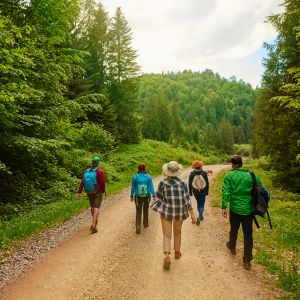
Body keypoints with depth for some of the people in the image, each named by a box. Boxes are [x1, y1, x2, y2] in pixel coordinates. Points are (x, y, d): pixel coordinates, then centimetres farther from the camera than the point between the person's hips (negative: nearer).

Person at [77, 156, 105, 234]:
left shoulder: (86, 171, -1)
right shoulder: (100, 171, -15)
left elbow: (82, 183, -7)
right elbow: (102, 183, -19)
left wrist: (79, 193, -9)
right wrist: (103, 191, -5)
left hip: (89, 193, 5)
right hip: (98, 193, -5)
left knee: (92, 207, 23)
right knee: (96, 208, -6)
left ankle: (95, 221, 41)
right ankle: (93, 225, -18)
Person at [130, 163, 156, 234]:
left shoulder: (135, 177, -12)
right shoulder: (148, 177, -12)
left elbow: (133, 188, -3)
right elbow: (151, 187, -10)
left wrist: (131, 196, 9)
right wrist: (154, 196, -3)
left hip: (138, 197, -1)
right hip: (147, 197, 1)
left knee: (138, 212, 8)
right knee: (145, 210, 22)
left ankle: (138, 227, -4)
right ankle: (145, 224, 40)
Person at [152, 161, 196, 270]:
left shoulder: (162, 183, -11)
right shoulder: (182, 183, -9)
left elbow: (159, 197, 0)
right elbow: (187, 199, -11)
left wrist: (155, 206, 19)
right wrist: (191, 213, -9)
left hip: (166, 212, -1)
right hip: (180, 212, 2)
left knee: (167, 235, 5)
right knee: (177, 232, 24)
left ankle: (167, 256, -12)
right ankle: (177, 252, 38)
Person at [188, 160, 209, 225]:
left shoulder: (192, 174, -9)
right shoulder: (204, 173, -10)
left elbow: (190, 184, -5)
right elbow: (207, 183, -4)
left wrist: (190, 192, 5)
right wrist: (207, 191, 7)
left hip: (195, 192, 2)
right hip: (203, 192, -2)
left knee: (198, 203, 22)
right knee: (202, 204, 8)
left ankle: (200, 215, 37)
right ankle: (199, 216, -10)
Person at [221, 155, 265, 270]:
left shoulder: (229, 176, -8)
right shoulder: (251, 175, -1)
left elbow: (226, 192, -14)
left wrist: (224, 206, -11)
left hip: (235, 209, -1)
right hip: (249, 210, 1)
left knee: (234, 230, 22)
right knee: (248, 234, 8)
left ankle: (232, 247, 46)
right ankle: (247, 261, 11)